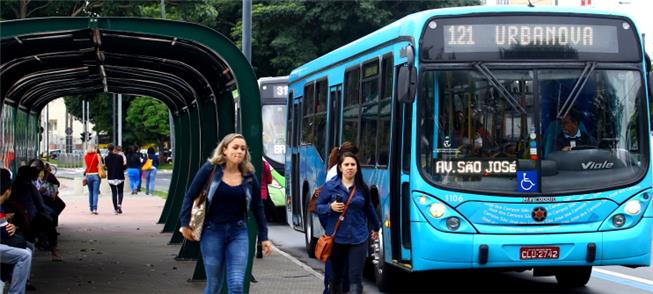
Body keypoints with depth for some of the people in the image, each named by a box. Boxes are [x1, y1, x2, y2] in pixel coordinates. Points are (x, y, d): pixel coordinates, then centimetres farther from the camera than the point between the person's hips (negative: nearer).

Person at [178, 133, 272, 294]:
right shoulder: (211, 169, -5)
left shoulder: (249, 177, 2)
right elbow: (190, 196, 0)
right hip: (213, 232, -2)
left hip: (238, 233, 2)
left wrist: (264, 237, 11)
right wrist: (185, 224, -4)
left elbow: (257, 207, 11)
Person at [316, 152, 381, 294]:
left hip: (358, 238, 0)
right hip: (336, 238, 0)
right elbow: (318, 207, 7)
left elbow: (369, 209, 20)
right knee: (335, 276, 11)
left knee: (356, 277, -7)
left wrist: (376, 227, 32)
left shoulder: (362, 188, 5)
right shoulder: (330, 186, -1)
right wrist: (330, 207, -14)